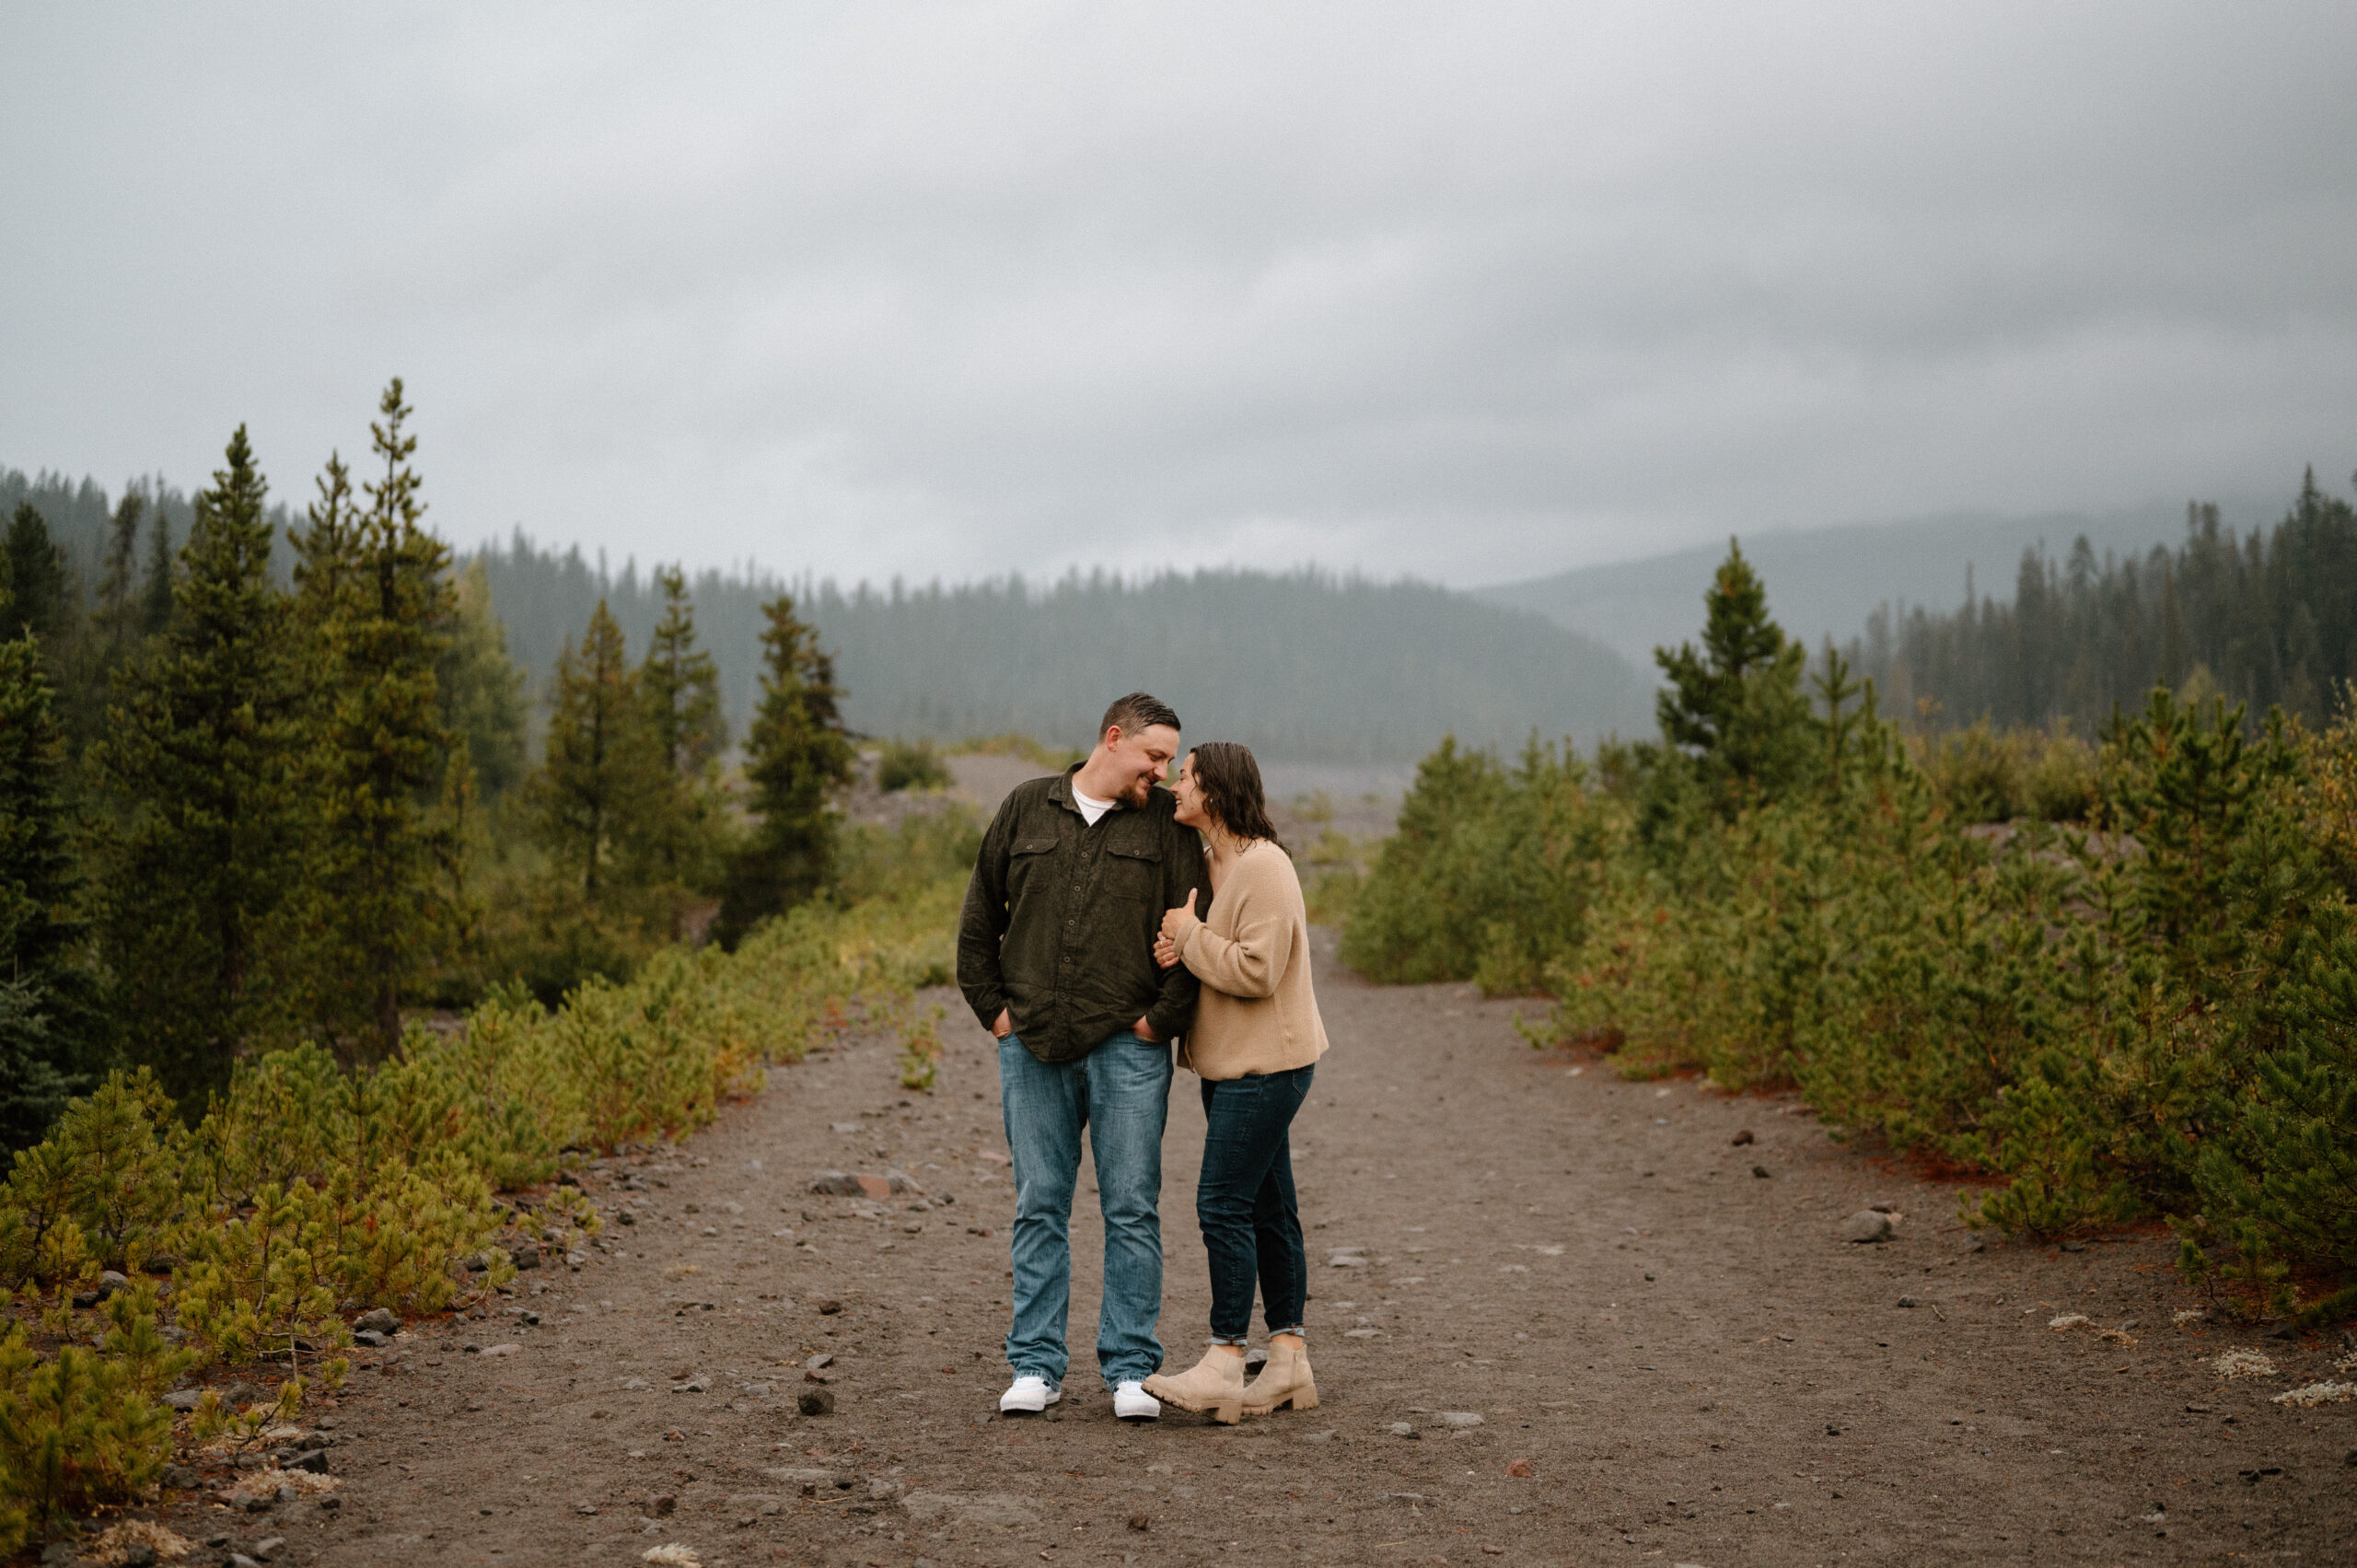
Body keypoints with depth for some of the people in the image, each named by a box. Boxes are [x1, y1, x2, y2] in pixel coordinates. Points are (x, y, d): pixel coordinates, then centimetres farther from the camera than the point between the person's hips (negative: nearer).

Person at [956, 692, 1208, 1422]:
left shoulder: (1167, 826, 4)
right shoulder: (1026, 808, 8)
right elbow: (979, 916, 13)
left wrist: (1163, 1018, -6)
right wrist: (992, 1005, 6)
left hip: (1127, 1048, -1)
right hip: (1033, 1047, 1)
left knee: (1132, 1211, 0)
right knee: (1039, 1209, 6)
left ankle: (1131, 1370, 8)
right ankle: (1036, 1367, 14)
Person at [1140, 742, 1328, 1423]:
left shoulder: (1263, 866, -17)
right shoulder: (1212, 864, 14)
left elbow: (1257, 970, -24)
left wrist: (1191, 934, -13)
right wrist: (1178, 949, -2)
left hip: (1265, 1062, -10)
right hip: (1232, 1060, 10)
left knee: (1224, 1203, -10)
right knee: (1266, 1209, 11)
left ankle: (1224, 1364, -5)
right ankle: (1290, 1361, 17)